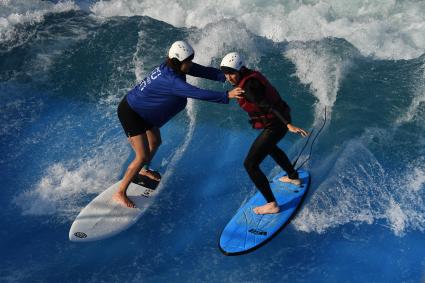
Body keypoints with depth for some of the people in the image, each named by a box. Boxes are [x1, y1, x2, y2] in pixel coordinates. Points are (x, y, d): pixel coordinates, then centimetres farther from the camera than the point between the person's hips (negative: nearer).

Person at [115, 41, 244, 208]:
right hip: (130, 113, -10)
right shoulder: (170, 79, -36)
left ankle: (144, 170, 55)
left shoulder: (176, 66, -9)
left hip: (144, 111, 10)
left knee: (155, 142, 27)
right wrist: (226, 95, -46)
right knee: (142, 156, -13)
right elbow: (197, 93, -45)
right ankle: (120, 193, 2)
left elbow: (204, 71, -7)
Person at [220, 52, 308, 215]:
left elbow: (269, 105, -34)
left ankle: (272, 205, 2)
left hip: (274, 126, -10)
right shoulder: (251, 76, 2)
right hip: (279, 121, 10)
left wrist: (289, 125, -41)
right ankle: (294, 178, 56)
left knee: (250, 165, -5)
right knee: (270, 147, 39)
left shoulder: (248, 87, -25)